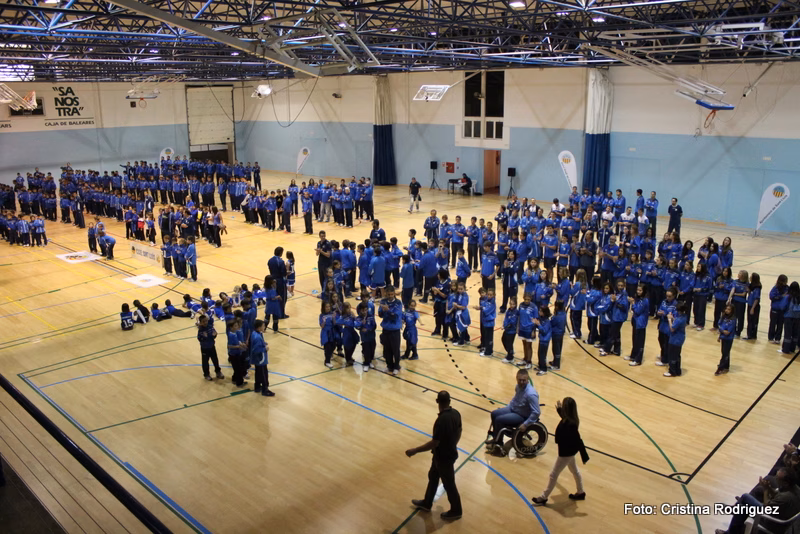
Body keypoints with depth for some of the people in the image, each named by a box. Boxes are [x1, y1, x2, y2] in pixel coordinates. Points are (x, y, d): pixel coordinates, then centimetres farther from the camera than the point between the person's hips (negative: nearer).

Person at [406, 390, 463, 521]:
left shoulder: (442, 420, -34)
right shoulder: (456, 413, -8)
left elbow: (434, 443, -30)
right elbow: (458, 433, 6)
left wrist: (414, 451, -22)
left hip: (444, 457, -8)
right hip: (449, 452, 8)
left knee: (448, 484, 13)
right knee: (433, 477, 25)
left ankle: (456, 511, 34)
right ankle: (426, 503, 43)